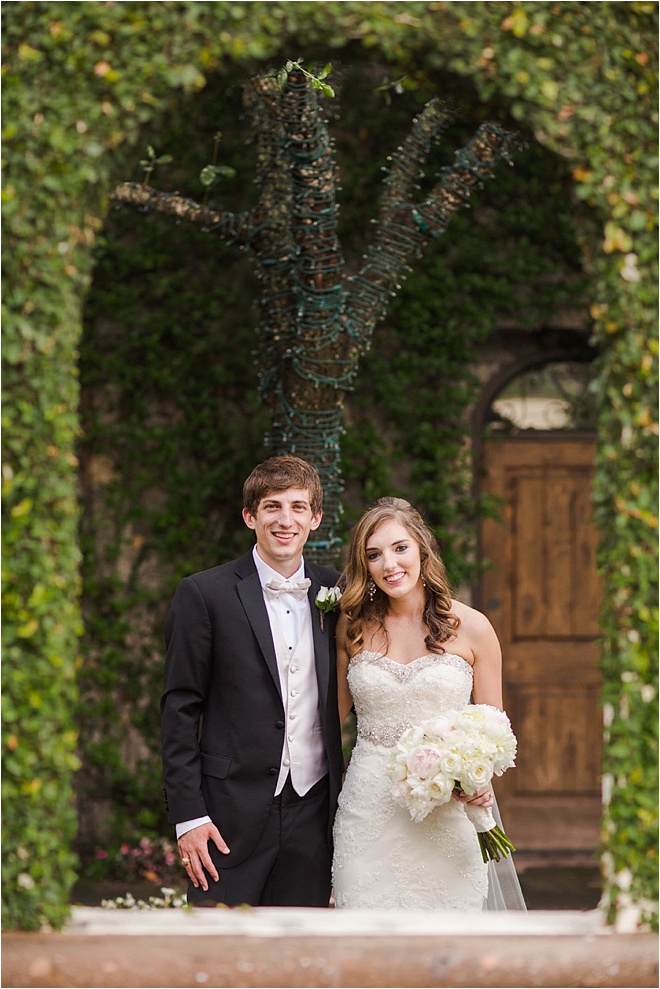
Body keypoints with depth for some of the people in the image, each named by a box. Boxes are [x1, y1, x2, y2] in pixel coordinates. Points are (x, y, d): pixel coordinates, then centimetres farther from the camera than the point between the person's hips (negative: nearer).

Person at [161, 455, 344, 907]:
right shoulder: (204, 594, -2)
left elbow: (342, 707, 13)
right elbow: (180, 710, -3)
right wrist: (187, 815, -8)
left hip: (313, 816, 3)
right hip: (233, 816, -3)